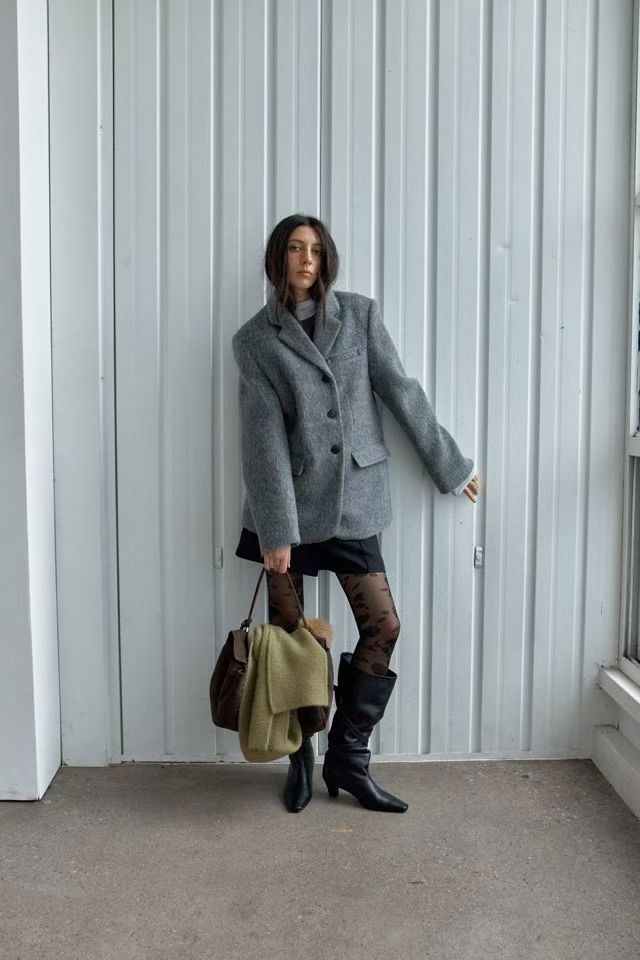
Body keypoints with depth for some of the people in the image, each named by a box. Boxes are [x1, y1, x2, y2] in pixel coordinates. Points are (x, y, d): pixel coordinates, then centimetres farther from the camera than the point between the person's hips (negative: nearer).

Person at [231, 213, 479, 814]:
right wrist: (275, 529, -13)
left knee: (382, 625, -1)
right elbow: (264, 434, -8)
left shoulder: (359, 315, 5)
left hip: (351, 500, 2)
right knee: (286, 632, 6)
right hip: (288, 501, -2)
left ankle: (347, 758, 15)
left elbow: (402, 392, 6)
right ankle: (300, 758, 25)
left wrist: (450, 466, 7)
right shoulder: (255, 339, 0)